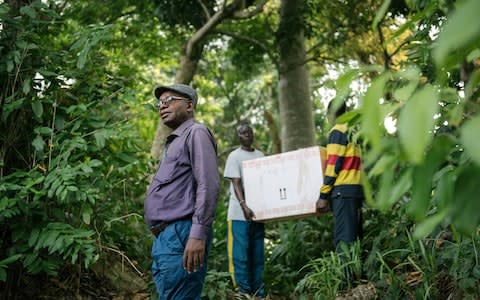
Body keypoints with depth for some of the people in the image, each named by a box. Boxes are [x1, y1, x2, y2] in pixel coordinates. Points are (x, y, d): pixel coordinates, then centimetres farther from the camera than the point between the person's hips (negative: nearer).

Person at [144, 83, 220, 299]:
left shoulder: (196, 133, -3)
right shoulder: (174, 142, 26)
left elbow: (208, 186, -15)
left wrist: (198, 235, -24)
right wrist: (160, 238, 18)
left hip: (181, 235, -10)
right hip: (165, 237, 10)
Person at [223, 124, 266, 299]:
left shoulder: (261, 156, 14)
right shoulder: (234, 156, -2)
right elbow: (236, 184, -10)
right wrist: (243, 205, -23)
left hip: (258, 211, 5)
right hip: (239, 213, -5)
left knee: (257, 254, 7)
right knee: (240, 254, -5)